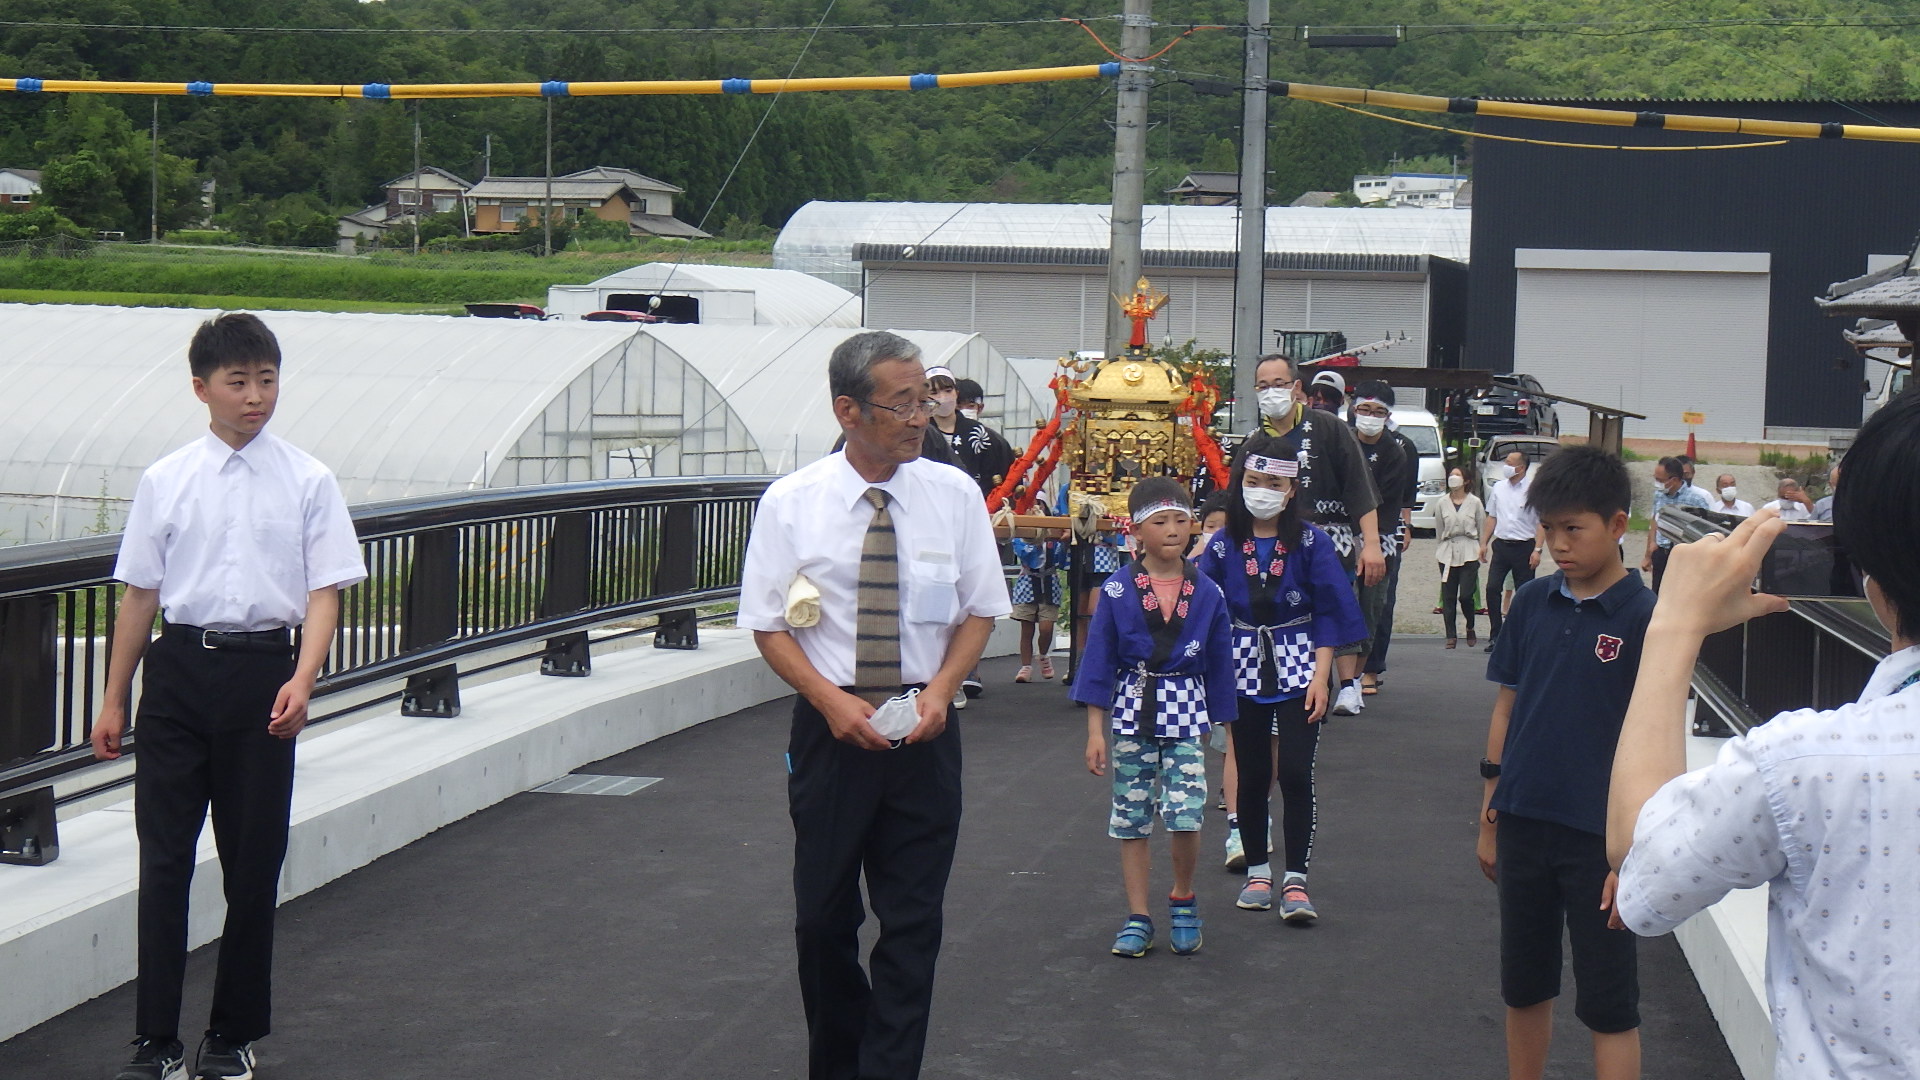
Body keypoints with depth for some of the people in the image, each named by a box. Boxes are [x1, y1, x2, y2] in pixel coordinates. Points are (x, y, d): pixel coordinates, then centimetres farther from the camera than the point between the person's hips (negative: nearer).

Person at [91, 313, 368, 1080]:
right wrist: (115, 700, 9)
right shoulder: (166, 482, 3)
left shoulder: (306, 482, 1)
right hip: (179, 668, 1)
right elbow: (140, 593, 8)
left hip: (263, 671, 0)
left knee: (253, 862, 7)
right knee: (163, 858, -1)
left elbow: (325, 590, -2)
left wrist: (302, 681, -17)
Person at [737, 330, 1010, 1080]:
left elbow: (980, 610, 5)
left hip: (925, 730, 1)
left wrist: (939, 690, -11)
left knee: (913, 921, 2)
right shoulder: (790, 503, -6)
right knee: (823, 918, 11)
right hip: (830, 728, 0)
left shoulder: (955, 495, -3)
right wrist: (832, 701, -15)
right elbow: (770, 626, -1)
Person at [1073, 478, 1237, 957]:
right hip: (1131, 713, 0)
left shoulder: (1207, 594, 1)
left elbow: (1220, 666, 8)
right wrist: (1095, 731, -3)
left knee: (1185, 815, -12)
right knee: (1131, 819, 5)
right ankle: (1138, 918, 16)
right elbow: (1098, 661, 0)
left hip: (1186, 716, 0)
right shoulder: (1118, 590, -3)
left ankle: (1183, 900, 14)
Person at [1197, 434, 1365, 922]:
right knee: (1252, 776, 8)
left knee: (1295, 773, -9)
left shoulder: (1310, 542, -5)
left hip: (1297, 668, -2)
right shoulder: (1223, 545, -1)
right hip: (1244, 669, 2)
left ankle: (1295, 881, -4)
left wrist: (1320, 677, -9)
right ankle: (1257, 871, 21)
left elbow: (1329, 614, -4)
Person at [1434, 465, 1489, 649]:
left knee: (1466, 595, -9)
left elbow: (1482, 529, 6)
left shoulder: (1474, 503, 3)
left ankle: (1470, 628, 17)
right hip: (1448, 553, 2)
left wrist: (1482, 551, 2)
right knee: (1448, 596, -1)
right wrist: (1437, 553, 11)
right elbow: (1438, 532, 13)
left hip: (1469, 553, -2)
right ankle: (1451, 636, 3)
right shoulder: (1441, 504, 8)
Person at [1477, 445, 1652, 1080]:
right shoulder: (1532, 603, 4)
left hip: (1598, 837, -5)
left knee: (1608, 1004, 3)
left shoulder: (1644, 617, -10)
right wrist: (1489, 819, 11)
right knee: (1523, 988, 16)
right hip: (1523, 825, 5)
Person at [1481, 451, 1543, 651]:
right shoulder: (1498, 488, 11)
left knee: (1524, 594, 3)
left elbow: (1542, 522, -8)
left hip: (1524, 546, -5)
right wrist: (1484, 543, 13)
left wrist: (1537, 550, -14)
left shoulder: (1533, 490, -7)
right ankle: (1495, 635, 1)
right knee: (1492, 588, -6)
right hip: (1501, 545, 5)